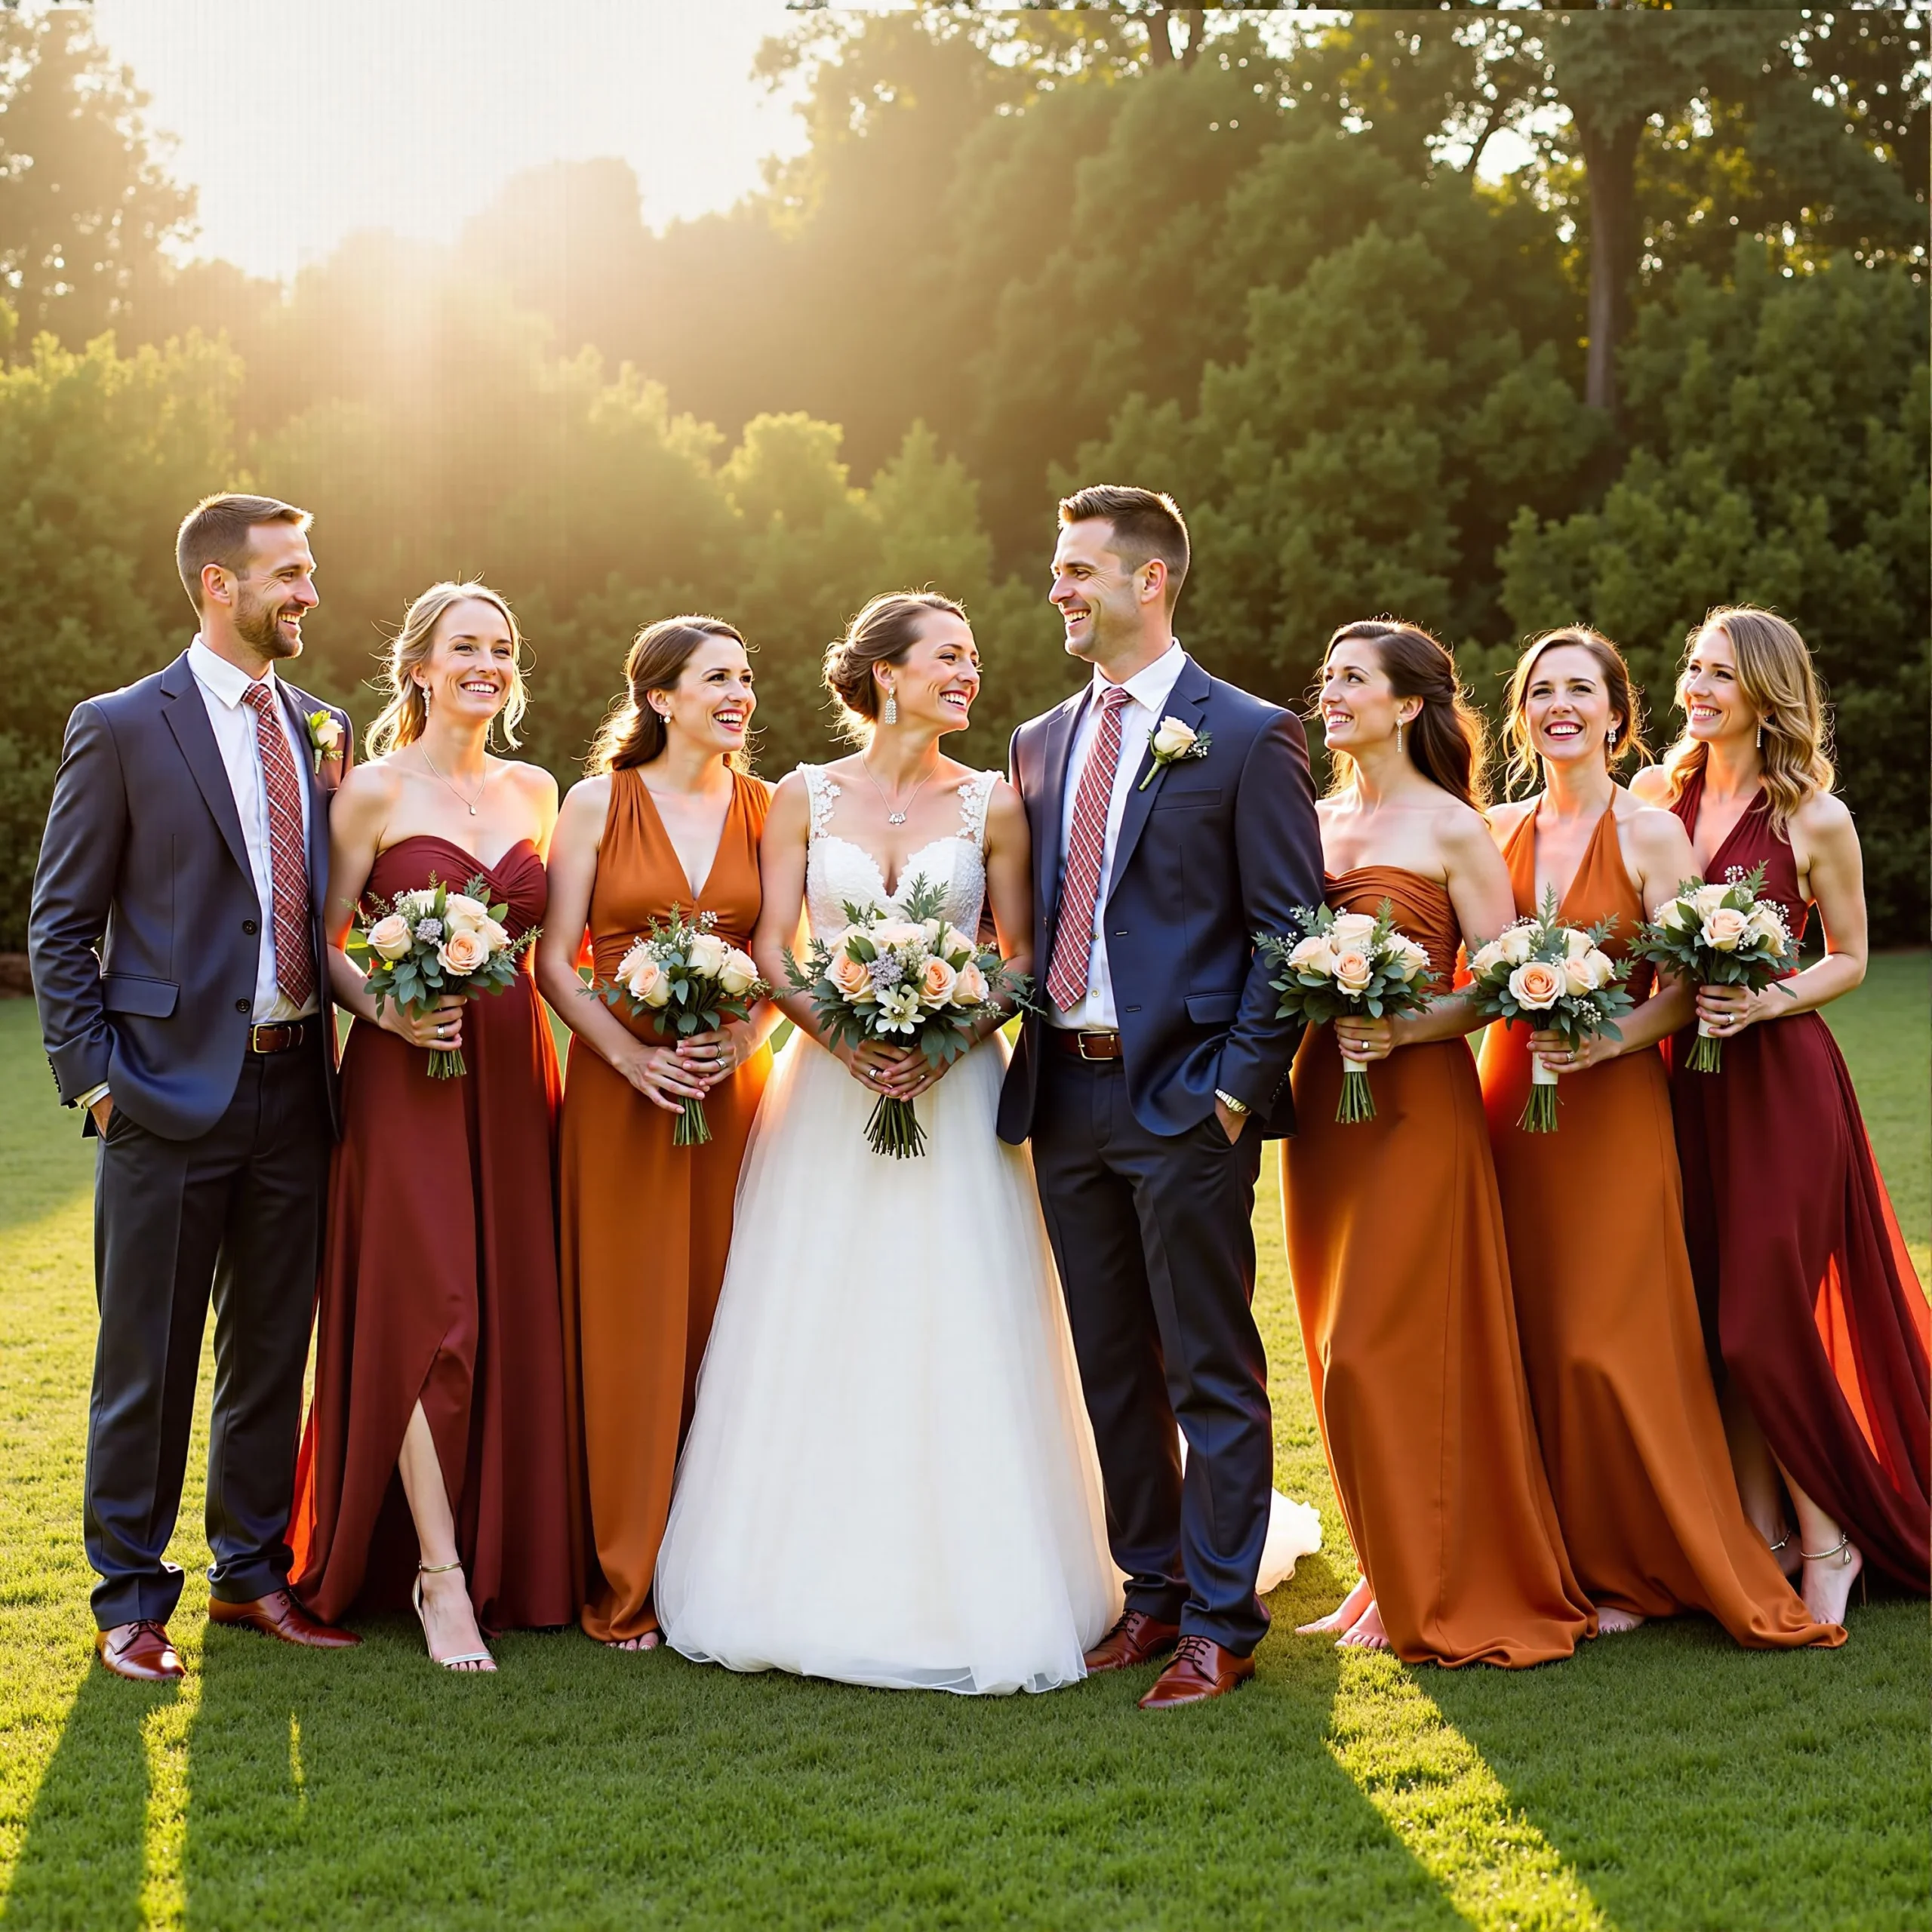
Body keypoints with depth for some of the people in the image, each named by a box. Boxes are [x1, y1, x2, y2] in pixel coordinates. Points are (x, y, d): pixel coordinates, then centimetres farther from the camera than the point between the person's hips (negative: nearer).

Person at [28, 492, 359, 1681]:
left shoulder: (324, 731, 11)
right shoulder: (121, 728, -4)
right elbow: (61, 923, -3)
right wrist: (92, 1077, -9)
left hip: (295, 1086, 5)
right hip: (172, 1090, -5)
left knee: (272, 1351, 14)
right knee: (147, 1361, 4)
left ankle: (253, 1573, 28)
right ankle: (131, 1600, 16)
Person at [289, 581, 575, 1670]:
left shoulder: (536, 791, 12)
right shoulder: (377, 790, -2)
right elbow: (327, 940, -2)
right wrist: (386, 1009, -18)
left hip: (517, 1070, 5)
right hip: (408, 1078, -5)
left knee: (515, 1316, 6)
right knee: (430, 1314, -8)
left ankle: (511, 1557, 17)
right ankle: (440, 1577, -1)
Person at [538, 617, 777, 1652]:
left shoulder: (768, 809, 7)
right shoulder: (598, 802, 1)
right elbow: (553, 960, -1)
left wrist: (742, 1038, -10)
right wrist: (631, 1056, -13)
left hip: (736, 1088, 2)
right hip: (622, 1089, -2)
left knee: (723, 1321, 4)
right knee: (626, 1324, 0)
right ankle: (624, 1580, 10)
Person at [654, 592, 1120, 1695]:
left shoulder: (992, 805, 5)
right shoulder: (805, 798, 5)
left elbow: (1022, 956, 3)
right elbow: (770, 950, 1)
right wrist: (846, 1039, -14)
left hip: (959, 1093, 0)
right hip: (829, 1087, 1)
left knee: (957, 1341, -3)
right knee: (815, 1342, 2)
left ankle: (965, 1592, 7)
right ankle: (813, 1584, 12)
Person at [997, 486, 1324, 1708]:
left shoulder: (1248, 737, -5)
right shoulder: (1042, 742, 14)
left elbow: (1292, 930, -7)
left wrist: (1237, 1087, -13)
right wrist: (1029, 1062, 6)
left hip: (1186, 1100, -6)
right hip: (1066, 1095, 7)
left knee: (1212, 1375, 1)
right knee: (1113, 1370, 14)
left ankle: (1220, 1624, 9)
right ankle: (1153, 1593, 26)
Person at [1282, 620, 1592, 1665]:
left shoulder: (1450, 829, -6)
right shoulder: (1314, 821, 12)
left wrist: (1402, 1027, -20)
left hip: (1416, 1104, -6)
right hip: (1321, 1100, 7)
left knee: (1381, 1354, -5)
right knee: (1345, 1355, 10)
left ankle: (1434, 1592, 9)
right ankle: (1394, 1575, 22)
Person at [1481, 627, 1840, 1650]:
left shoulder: (1652, 832, -3)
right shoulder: (1496, 830, 9)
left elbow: (1685, 988, -7)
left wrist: (1606, 1040, -21)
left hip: (1613, 1106, -4)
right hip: (1507, 1103, 4)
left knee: (1607, 1341, -5)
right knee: (1526, 1336, 4)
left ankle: (1634, 1570, 10)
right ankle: (1547, 1558, 16)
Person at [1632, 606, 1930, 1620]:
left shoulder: (1814, 818, -5)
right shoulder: (1655, 792, 6)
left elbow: (1849, 959, 2)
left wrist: (1766, 1002, -14)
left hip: (1778, 1081, -4)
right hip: (1681, 1081, 5)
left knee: (1762, 1322, -6)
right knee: (1710, 1321, 6)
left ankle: (1830, 1539, 13)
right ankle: (1762, 1538, 19)